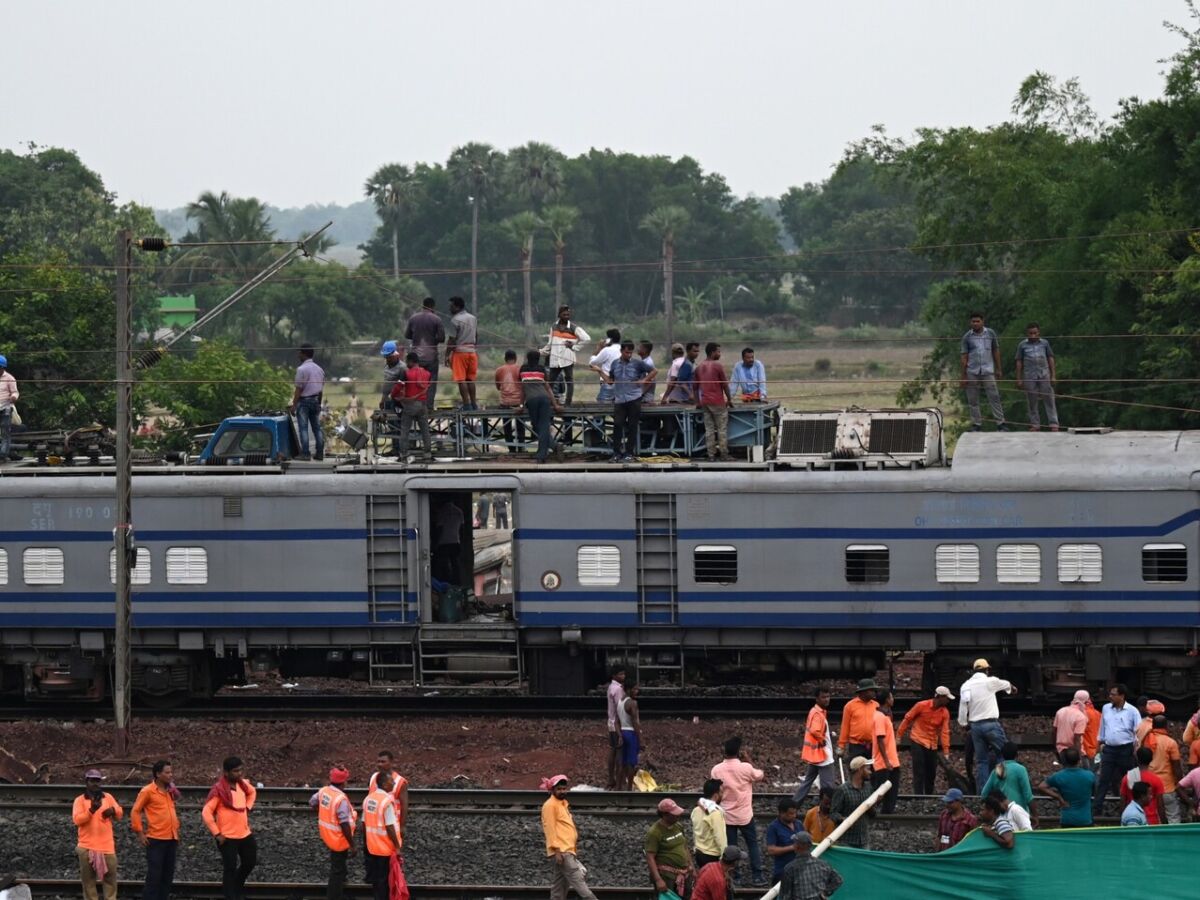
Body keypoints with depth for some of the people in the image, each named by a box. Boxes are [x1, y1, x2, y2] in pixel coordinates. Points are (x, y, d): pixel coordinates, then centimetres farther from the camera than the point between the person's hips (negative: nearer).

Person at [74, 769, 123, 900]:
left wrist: (113, 811, -15)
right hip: (87, 847, -2)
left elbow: (120, 813, 7)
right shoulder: (80, 800, 0)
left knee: (110, 878, 2)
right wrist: (91, 810, -24)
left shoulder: (108, 797, 10)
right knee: (88, 879, 2)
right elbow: (77, 820, -11)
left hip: (106, 846, 2)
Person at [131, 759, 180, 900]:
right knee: (154, 876, -8)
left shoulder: (170, 791, 13)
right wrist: (140, 833, -10)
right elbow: (135, 811, -6)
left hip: (171, 839, 7)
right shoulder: (148, 791, -7)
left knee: (167, 877, 8)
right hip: (156, 839, -7)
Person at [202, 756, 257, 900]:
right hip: (227, 837, -7)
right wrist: (217, 834, -18)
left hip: (245, 834, 7)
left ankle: (237, 885, 41)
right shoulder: (219, 790, -17)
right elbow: (206, 813, -18)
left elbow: (252, 792, 29)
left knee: (250, 862, 17)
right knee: (230, 868, -2)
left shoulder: (243, 784, 4)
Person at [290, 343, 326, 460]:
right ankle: (319, 453, 10)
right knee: (317, 427, 10)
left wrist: (294, 405, -11)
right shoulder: (319, 369, 12)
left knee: (303, 428, -5)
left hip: (304, 401, -7)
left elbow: (299, 389, -14)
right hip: (316, 401, 7)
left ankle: (305, 453, -9)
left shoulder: (302, 369, -12)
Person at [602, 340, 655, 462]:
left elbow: (653, 371, 8)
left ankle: (629, 453, 8)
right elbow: (610, 380, 19)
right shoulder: (615, 364, 10)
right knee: (617, 425, -5)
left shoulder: (637, 363, 1)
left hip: (634, 399, -2)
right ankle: (616, 453, 2)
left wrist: (644, 380, -6)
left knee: (632, 427, 1)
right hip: (619, 400, 2)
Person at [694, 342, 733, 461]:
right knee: (722, 429, 1)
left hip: (704, 402, 5)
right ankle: (724, 455, 1)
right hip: (718, 402, -5)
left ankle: (711, 455, 5)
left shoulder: (699, 368, 9)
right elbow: (725, 384, -6)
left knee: (709, 429, 7)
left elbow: (696, 387, 12)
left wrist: (698, 401, 21)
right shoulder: (717, 366, -9)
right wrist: (729, 399, 5)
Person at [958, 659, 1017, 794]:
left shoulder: (965, 685, 5)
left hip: (975, 726, 4)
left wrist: (964, 724, 22)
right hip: (991, 724, -4)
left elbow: (962, 707, 5)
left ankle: (982, 792, 5)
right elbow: (1005, 685, 18)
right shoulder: (990, 682, -4)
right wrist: (1012, 689, 41)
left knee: (981, 761, 8)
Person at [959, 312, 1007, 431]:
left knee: (994, 397, -5)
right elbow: (964, 357, 2)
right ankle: (977, 424, 12)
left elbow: (996, 351, 12)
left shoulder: (990, 334, 4)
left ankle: (1000, 423, -4)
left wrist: (998, 369, 11)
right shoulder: (967, 337, 2)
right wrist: (964, 376, 0)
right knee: (973, 400, 4)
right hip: (972, 372, 0)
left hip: (988, 371, 0)